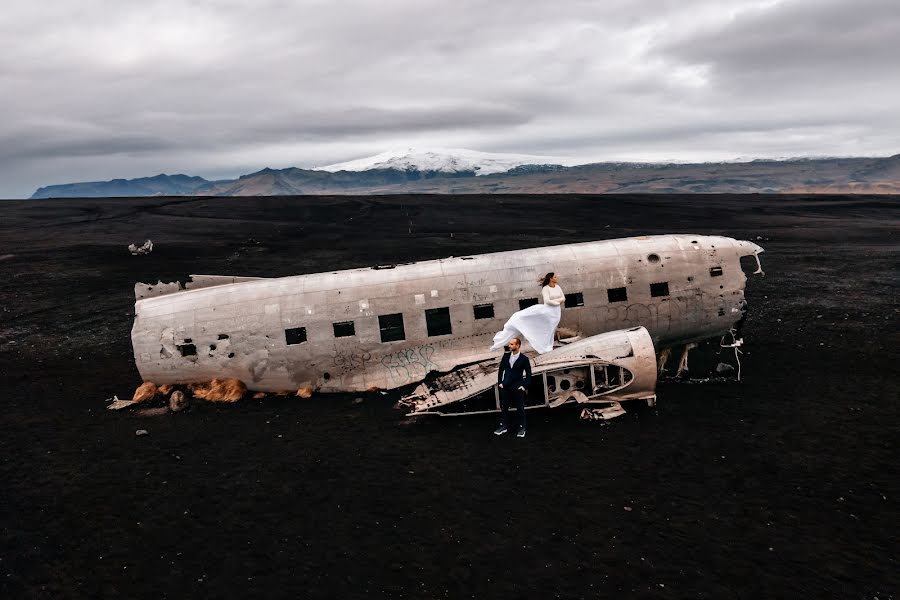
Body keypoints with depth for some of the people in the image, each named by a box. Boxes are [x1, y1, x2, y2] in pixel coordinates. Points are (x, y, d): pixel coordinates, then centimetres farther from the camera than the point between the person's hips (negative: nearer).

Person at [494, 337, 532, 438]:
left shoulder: (524, 359, -9)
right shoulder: (506, 355, 2)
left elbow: (528, 374, -3)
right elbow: (501, 369, 10)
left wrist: (525, 386, -8)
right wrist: (500, 382, 5)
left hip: (517, 388, -4)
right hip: (505, 387, 4)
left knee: (520, 408, 6)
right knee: (504, 407, 11)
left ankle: (522, 428, 18)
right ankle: (503, 426, 23)